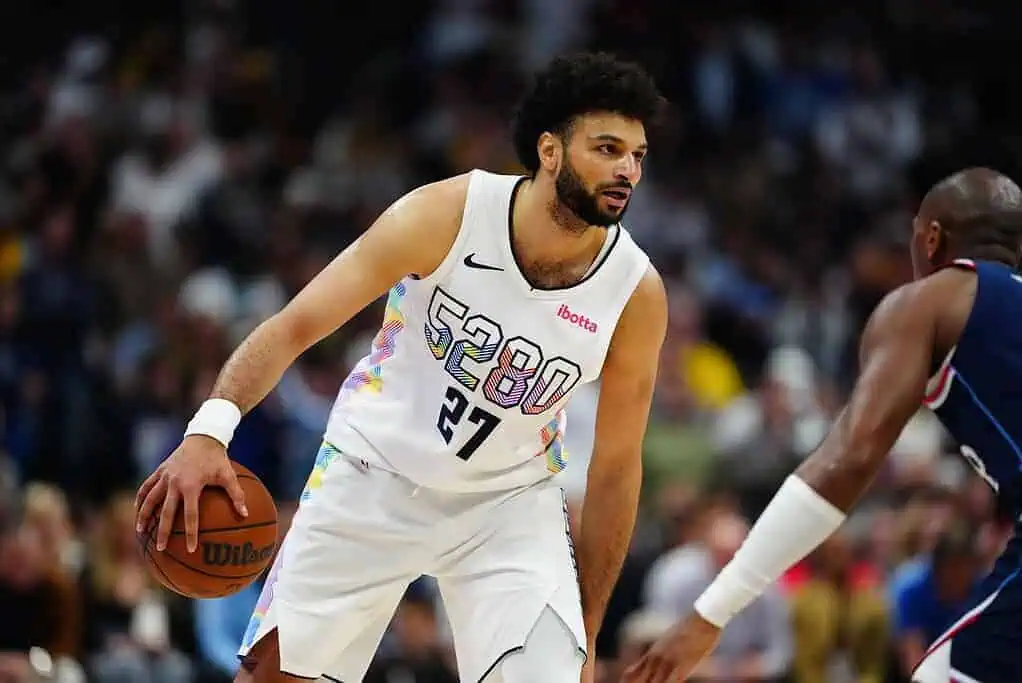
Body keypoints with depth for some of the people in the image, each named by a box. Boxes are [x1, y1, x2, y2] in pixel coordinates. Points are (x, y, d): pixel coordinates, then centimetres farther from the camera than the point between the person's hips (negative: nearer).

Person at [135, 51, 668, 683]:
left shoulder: (638, 294, -18)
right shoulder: (445, 216, -23)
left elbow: (616, 469, -6)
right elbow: (294, 327, -20)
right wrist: (209, 430, -37)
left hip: (509, 500, 1)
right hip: (375, 471, -1)